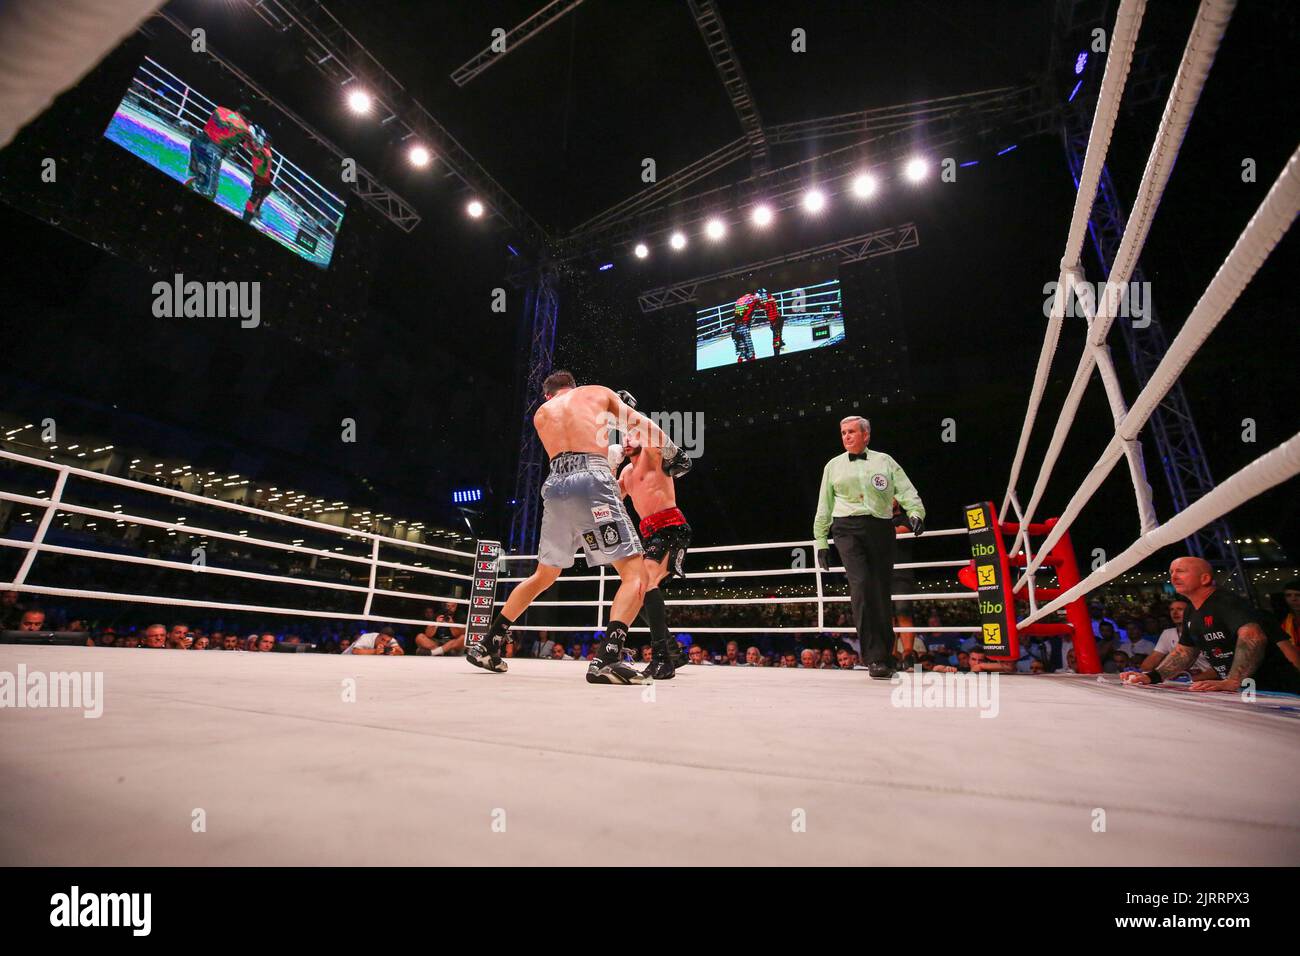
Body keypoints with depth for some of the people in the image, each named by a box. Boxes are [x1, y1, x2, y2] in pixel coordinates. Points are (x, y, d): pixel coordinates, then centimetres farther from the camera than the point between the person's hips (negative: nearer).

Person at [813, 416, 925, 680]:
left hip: (880, 528, 1)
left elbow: (906, 490, 6)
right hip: (847, 529, -1)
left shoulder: (884, 461, 15)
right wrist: (821, 542, 13)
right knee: (861, 584, -18)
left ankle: (885, 656, 17)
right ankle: (874, 657, -16)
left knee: (881, 591, 2)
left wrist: (915, 512, -15)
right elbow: (824, 507, 16)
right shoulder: (833, 466, 16)